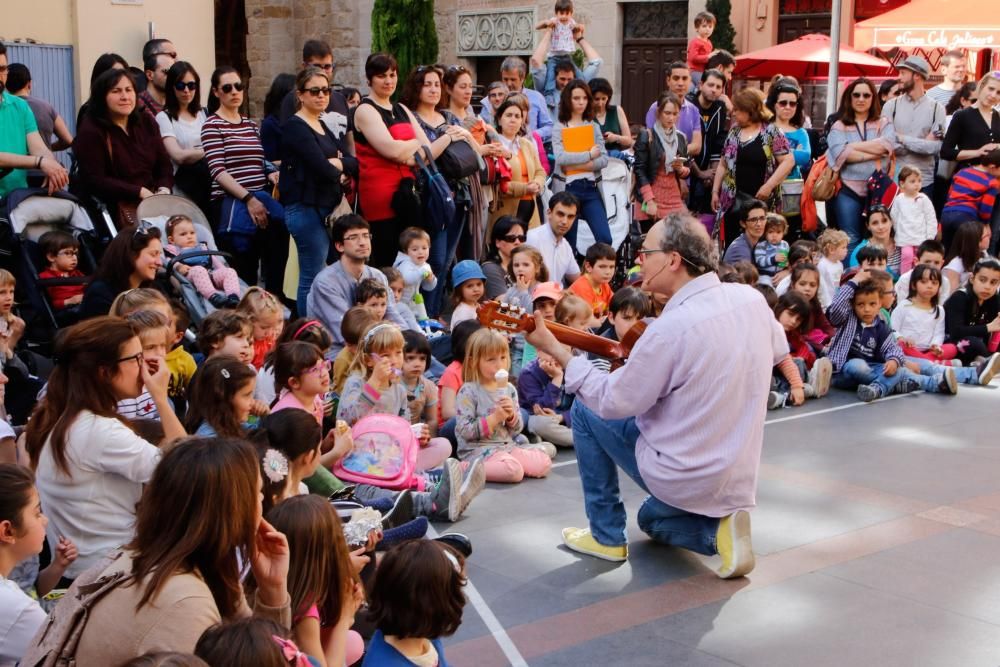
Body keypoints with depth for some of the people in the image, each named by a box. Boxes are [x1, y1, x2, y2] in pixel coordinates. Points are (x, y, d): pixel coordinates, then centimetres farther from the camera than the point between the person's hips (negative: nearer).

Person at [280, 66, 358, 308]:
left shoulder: (325, 127, 18)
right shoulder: (294, 127, -7)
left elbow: (354, 163, 9)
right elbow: (321, 167, -19)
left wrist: (335, 164, -9)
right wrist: (339, 173, 1)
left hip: (329, 207, 9)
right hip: (306, 207, -9)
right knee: (313, 279, -8)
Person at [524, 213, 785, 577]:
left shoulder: (671, 328, -26)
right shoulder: (752, 299, -5)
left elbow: (613, 401, -16)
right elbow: (778, 351, 16)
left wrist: (556, 350, -9)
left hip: (681, 481, -7)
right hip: (739, 481, 7)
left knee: (585, 410, 12)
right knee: (653, 520, 37)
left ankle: (606, 536, 16)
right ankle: (719, 528, 6)